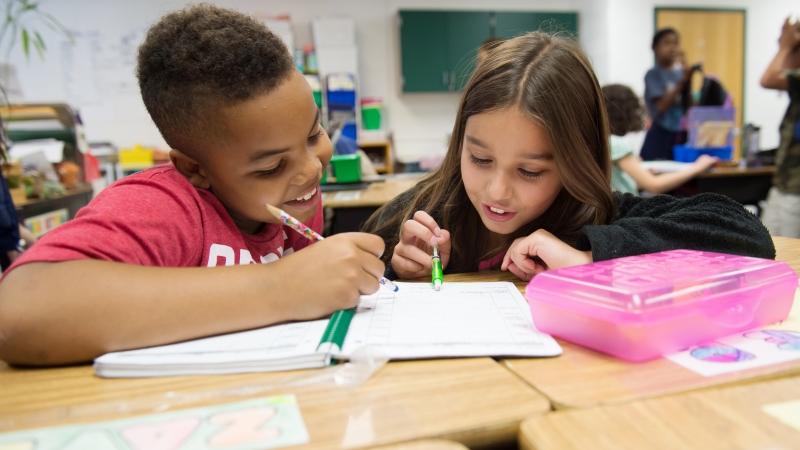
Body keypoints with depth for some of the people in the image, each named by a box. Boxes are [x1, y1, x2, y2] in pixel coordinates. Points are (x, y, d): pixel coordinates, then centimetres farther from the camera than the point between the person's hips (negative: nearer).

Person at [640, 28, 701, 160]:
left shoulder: (680, 74, 9)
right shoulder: (653, 75, -5)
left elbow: (689, 107, 6)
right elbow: (661, 106, -15)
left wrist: (688, 86, -8)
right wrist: (681, 83, -17)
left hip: (681, 136, 5)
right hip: (660, 136, -5)